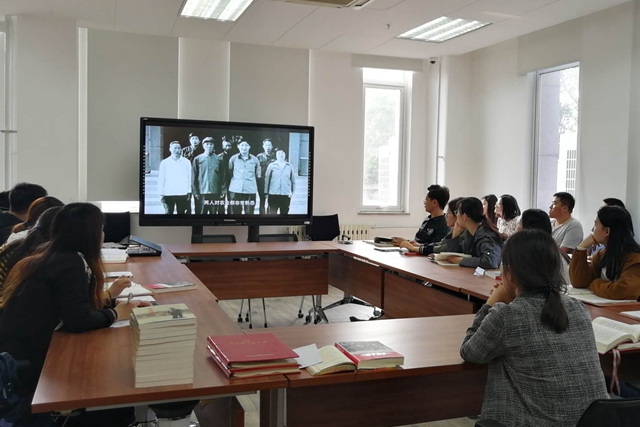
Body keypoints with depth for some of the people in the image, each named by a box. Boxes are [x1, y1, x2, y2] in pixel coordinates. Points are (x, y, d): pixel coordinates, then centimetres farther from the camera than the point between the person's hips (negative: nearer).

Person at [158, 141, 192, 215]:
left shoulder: (186, 162, 5)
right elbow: (161, 179, 4)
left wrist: (189, 192, 2)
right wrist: (161, 194, -1)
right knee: (168, 213, 0)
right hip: (168, 194, -1)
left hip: (182, 194, 1)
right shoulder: (164, 162, 3)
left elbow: (189, 178, 7)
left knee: (181, 213, 6)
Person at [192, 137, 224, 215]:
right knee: (202, 212, 0)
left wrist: (222, 190, 2)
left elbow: (222, 175, 9)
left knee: (213, 212, 7)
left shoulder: (218, 159, 6)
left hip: (215, 192, 1)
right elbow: (194, 177, 3)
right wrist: (195, 191, -3)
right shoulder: (198, 159, 3)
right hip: (202, 192, -1)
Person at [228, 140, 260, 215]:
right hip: (235, 190, 0)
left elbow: (258, 174, 16)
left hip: (250, 190, 0)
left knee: (249, 213, 1)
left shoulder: (254, 159, 7)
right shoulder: (233, 158, 7)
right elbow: (229, 172, 13)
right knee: (236, 212, 3)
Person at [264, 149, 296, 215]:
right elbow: (267, 179, 2)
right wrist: (266, 192, -1)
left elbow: (293, 180, 10)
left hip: (286, 194, 2)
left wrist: (292, 191, 1)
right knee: (273, 212, -3)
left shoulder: (289, 166, 7)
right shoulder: (271, 165, 1)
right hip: (273, 194, -2)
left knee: (284, 213, 7)